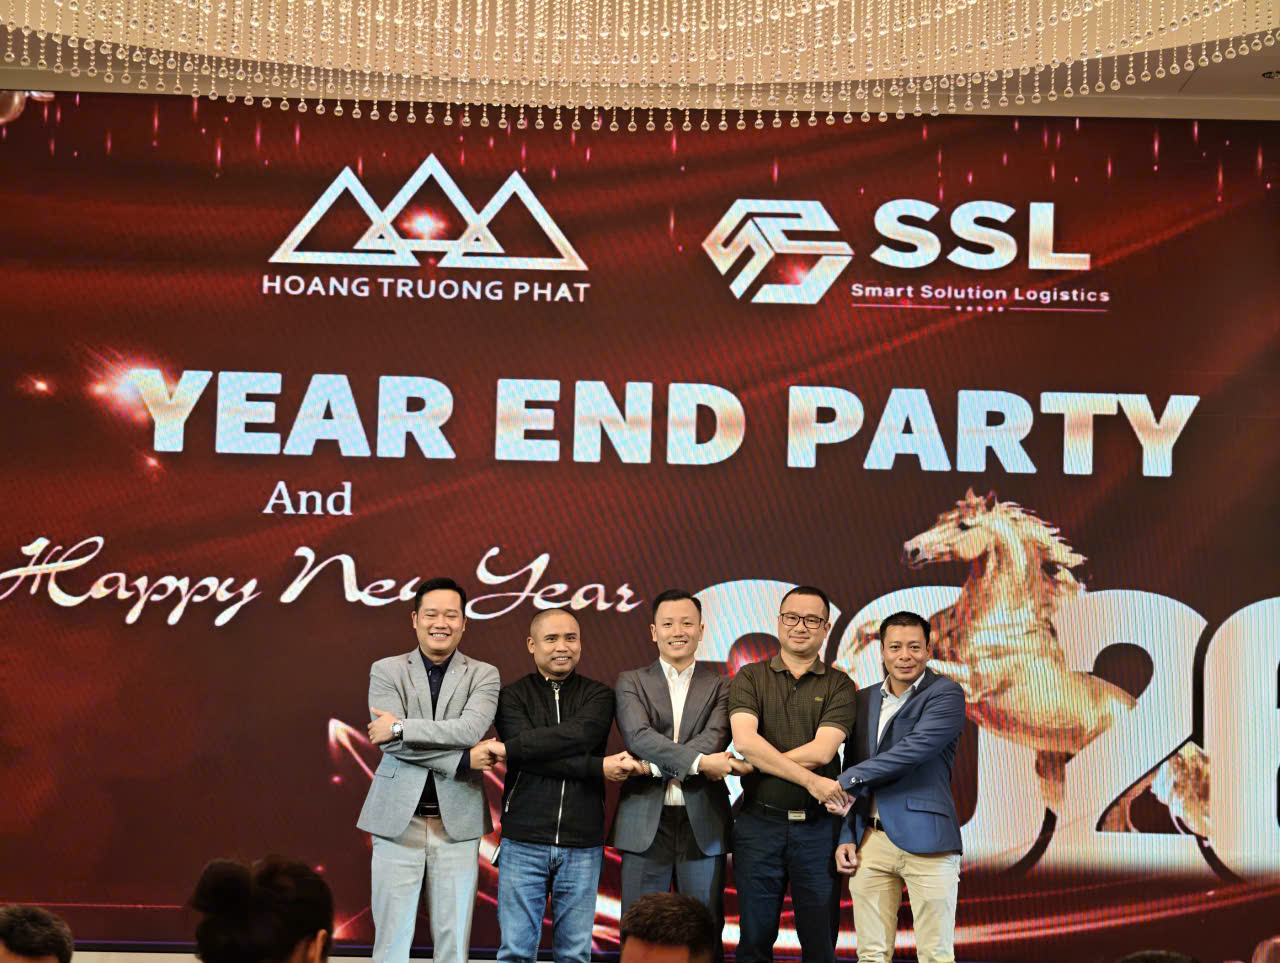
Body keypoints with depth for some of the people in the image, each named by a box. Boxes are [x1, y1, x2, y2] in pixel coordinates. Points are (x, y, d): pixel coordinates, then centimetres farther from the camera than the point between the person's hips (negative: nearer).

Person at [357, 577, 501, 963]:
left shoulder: (483, 675, 6)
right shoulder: (386, 671, 4)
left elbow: (470, 729, -13)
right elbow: (389, 740, -11)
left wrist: (400, 727, -15)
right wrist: (462, 760, -15)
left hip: (457, 820, 1)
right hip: (398, 817, -1)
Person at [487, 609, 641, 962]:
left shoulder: (598, 695, 8)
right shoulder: (513, 696, 5)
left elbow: (580, 734, -14)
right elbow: (527, 759, -10)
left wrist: (509, 748, -16)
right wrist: (599, 767, -16)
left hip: (583, 844, 1)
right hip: (523, 843, -1)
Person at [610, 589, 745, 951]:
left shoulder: (720, 686, 9)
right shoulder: (631, 682, 8)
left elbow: (714, 740, -8)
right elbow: (638, 736, -9)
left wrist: (653, 765, -20)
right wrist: (698, 762, -22)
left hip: (703, 824, 0)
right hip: (646, 823, 0)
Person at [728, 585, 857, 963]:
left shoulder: (839, 686, 4)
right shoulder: (751, 677, 4)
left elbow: (822, 751, -10)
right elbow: (744, 740, -12)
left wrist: (759, 762, -10)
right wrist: (810, 781, -15)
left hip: (818, 828, 0)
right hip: (759, 823, 0)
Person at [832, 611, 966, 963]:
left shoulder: (946, 694, -2)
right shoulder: (865, 700, 16)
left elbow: (915, 749, -16)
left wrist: (850, 779, -11)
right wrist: (846, 837, 10)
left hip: (924, 839, -5)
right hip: (870, 840, 5)